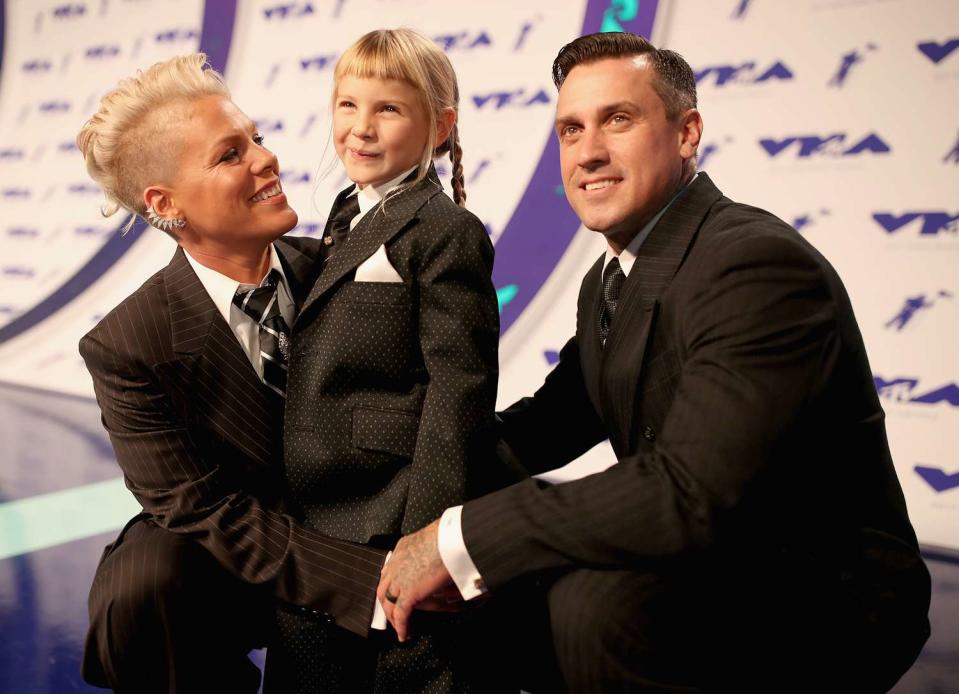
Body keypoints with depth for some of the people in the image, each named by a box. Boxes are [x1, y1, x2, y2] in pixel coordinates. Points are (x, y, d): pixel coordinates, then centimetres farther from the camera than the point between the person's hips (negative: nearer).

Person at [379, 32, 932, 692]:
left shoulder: (762, 264, -24)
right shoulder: (609, 281, 6)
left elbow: (691, 495, -34)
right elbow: (555, 416, 16)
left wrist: (460, 538, -28)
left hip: (828, 601, -8)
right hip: (703, 564, 8)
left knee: (597, 600, -31)